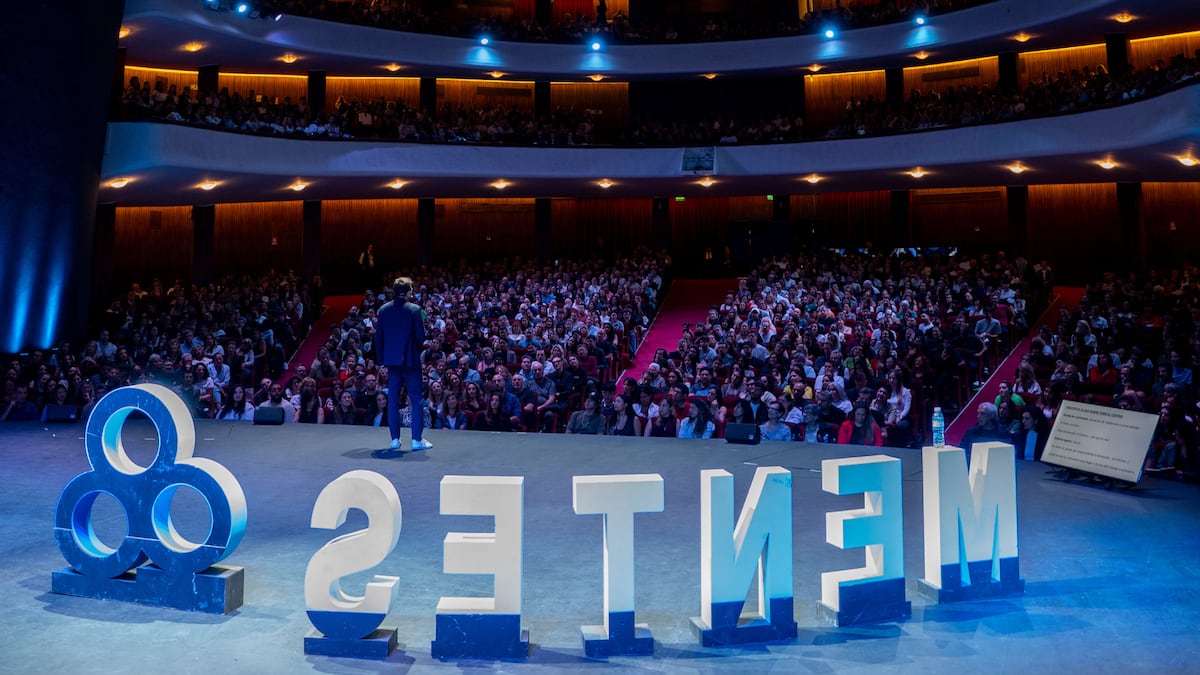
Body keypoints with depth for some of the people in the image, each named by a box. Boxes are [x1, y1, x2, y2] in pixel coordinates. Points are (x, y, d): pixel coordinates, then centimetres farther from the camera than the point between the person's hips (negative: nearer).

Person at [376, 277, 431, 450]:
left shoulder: (383, 310, 3)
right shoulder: (414, 309, -10)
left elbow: (378, 336, 5)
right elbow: (421, 335, -11)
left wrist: (381, 358, 13)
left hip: (391, 360, 4)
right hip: (411, 360, -4)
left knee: (393, 400, 9)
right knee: (416, 400, 3)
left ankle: (395, 439, 12)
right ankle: (416, 439, 1)